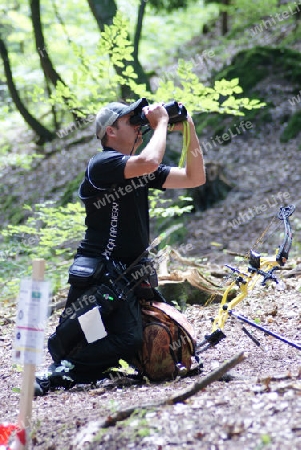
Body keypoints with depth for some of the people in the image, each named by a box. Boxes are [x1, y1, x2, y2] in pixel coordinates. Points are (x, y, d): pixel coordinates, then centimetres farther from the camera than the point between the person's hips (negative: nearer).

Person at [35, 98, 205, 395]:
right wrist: (161, 122, -13)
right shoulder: (102, 163, -11)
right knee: (128, 341, -22)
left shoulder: (141, 170, 16)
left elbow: (195, 178, 13)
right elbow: (148, 162, -29)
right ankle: (63, 369, -8)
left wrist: (188, 129, 6)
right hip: (99, 271, -9)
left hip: (128, 273, 9)